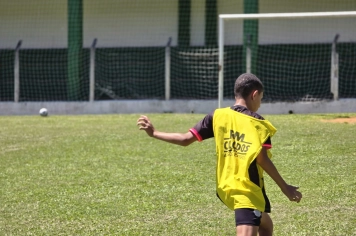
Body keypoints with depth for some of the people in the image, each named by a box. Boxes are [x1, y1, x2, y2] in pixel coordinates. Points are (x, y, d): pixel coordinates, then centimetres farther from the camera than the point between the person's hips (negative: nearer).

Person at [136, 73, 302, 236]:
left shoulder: (218, 116, 4)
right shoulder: (257, 123, -6)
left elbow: (186, 139, 2)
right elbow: (262, 159, -13)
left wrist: (154, 133, 12)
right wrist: (284, 187, -7)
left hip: (225, 188, 7)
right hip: (248, 191, -7)